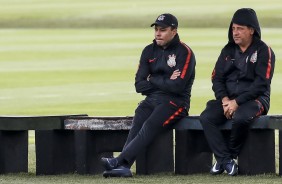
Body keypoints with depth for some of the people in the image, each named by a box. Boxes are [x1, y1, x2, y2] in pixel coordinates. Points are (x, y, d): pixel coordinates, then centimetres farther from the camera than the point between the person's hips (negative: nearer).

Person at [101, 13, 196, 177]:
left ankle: (119, 161, -45)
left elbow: (178, 86, -16)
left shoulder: (184, 53, -4)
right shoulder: (149, 51, 14)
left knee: (150, 126, -29)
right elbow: (140, 85, 8)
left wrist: (153, 80, -4)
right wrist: (165, 82, -5)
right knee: (137, 125, -24)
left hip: (175, 102, -5)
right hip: (151, 100, 5)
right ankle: (123, 166, -42)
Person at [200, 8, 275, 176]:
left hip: (254, 99, -6)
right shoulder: (228, 50, 12)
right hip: (228, 98, 6)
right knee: (206, 118, -22)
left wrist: (237, 102, -19)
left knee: (240, 118, -37)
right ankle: (227, 160, -23)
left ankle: (230, 155, -14)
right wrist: (225, 100, -10)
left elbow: (261, 84, -14)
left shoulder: (264, 51, -5)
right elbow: (217, 78, 10)